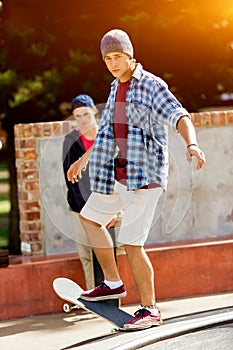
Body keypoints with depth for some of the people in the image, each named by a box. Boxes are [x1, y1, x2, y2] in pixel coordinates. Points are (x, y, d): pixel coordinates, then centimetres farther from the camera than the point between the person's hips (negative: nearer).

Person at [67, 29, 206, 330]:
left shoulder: (152, 86, -9)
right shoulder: (116, 88, 15)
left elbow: (179, 117, -23)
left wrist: (192, 144, -44)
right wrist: (84, 160, 39)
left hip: (145, 175, -9)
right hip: (117, 175, 9)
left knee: (132, 243, -13)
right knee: (89, 218, 23)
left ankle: (150, 310, -2)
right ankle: (112, 283, 32)